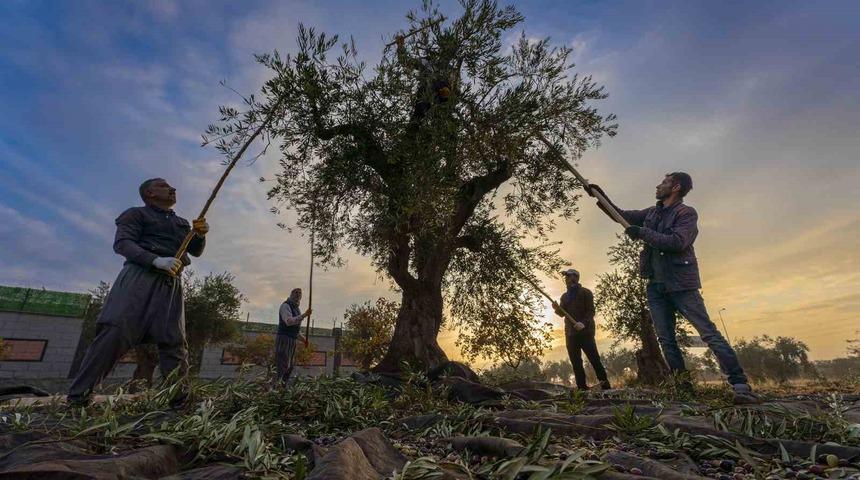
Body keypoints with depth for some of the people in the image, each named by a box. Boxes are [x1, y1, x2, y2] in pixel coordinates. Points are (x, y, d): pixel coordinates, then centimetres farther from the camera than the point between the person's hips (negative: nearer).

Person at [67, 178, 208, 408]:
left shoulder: (181, 222, 28)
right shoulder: (137, 214, 12)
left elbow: (196, 251, 23)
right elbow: (122, 243, -3)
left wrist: (200, 235, -1)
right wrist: (156, 260, -20)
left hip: (171, 284, 4)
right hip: (139, 276, -4)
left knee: (174, 342, -3)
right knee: (115, 332, -15)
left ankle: (181, 401, -5)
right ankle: (77, 397, -5)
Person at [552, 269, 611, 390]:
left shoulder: (585, 292, -1)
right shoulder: (564, 296, 17)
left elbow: (591, 311, -9)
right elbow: (563, 314, 17)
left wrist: (584, 323, -26)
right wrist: (557, 309, -6)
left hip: (585, 331, -6)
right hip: (570, 333, 6)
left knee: (594, 359, -6)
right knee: (575, 362, 5)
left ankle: (605, 385, 3)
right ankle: (582, 387, 9)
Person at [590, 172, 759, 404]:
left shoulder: (686, 213, -5)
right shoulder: (652, 213, 16)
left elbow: (678, 242, -19)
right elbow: (621, 215, 23)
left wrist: (642, 233, -15)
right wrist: (600, 196, 18)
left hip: (681, 284, -6)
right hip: (656, 286, 6)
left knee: (709, 333, -8)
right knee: (666, 340, 3)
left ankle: (741, 386, -4)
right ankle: (683, 385, 9)